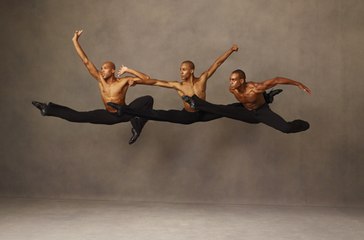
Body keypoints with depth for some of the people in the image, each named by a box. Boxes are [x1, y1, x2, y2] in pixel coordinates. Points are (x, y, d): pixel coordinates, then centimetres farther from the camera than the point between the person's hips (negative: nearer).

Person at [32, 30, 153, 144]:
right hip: (110, 116, 3)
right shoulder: (100, 79, -11)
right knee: (78, 116, -3)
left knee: (148, 99, -28)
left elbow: (146, 78, -26)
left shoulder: (124, 81, -21)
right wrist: (75, 41, -19)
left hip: (125, 113, -3)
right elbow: (86, 61, -15)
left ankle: (137, 126, -27)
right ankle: (48, 110, 8)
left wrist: (129, 71, -33)